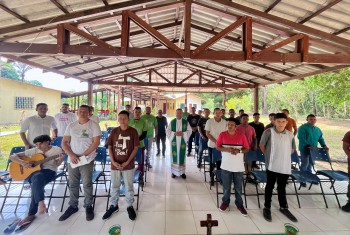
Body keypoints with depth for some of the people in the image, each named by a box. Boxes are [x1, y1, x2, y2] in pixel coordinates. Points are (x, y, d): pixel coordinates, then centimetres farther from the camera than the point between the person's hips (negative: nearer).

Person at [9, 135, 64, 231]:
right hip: (32, 171, 3)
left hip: (49, 171, -2)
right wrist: (22, 162, -10)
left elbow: (57, 164, -4)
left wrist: (60, 160, -29)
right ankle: (41, 203, -34)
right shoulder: (34, 151, 9)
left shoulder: (57, 149, 2)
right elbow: (12, 156, 10)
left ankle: (31, 214, -27)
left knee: (36, 185, -33)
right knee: (37, 177, -35)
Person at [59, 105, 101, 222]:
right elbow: (64, 142, 6)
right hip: (72, 160, 4)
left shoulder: (94, 125, -6)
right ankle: (73, 206, 34)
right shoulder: (71, 126, 7)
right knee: (73, 184, 15)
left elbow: (96, 142, -12)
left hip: (87, 160, -4)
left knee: (87, 184, 4)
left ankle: (88, 206, 24)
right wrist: (71, 155, -10)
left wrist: (82, 155, -15)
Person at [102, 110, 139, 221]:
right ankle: (113, 206, 40)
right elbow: (109, 147, 3)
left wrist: (127, 162, -12)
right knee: (115, 186, 19)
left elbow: (136, 148, -7)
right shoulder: (114, 131, -2)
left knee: (129, 187, 12)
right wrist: (113, 161, -8)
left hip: (128, 165, -2)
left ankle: (130, 206, 33)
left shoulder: (133, 131, -9)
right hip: (115, 165, 2)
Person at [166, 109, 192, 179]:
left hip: (182, 142, 0)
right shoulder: (172, 122, 2)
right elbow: (168, 130, 1)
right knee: (174, 156, 4)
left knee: (182, 156, 6)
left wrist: (183, 133, -13)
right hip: (174, 141, 0)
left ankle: (182, 172, 19)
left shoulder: (186, 122, 2)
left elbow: (189, 130, 2)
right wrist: (174, 133, -14)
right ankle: (174, 171, 17)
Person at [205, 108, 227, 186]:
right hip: (212, 145, -1)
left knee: (219, 162, 9)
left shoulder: (224, 122, 0)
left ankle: (219, 176, 25)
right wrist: (215, 141, -15)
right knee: (212, 162, 8)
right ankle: (211, 178, 20)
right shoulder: (209, 121, -6)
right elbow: (207, 133, -7)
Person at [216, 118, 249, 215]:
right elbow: (217, 147, -2)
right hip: (226, 165, 0)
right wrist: (227, 149, -19)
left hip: (238, 166, 1)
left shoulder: (242, 136, -4)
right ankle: (225, 202, 32)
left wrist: (239, 151, -17)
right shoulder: (222, 135, -5)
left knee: (238, 187, 13)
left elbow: (247, 149, 2)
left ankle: (239, 204, 32)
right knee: (226, 186, 12)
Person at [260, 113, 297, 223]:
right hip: (272, 165, -3)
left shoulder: (290, 135, 2)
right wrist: (268, 156, 3)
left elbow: (292, 149, 16)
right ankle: (267, 207, 24)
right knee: (270, 186, 9)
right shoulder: (269, 132, -11)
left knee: (282, 187, 19)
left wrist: (284, 156, 10)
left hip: (285, 166, 4)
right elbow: (262, 145, -2)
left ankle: (283, 207, 38)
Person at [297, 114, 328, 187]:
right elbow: (301, 138, -20)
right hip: (304, 149, -7)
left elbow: (321, 138, 16)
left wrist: (324, 145, -1)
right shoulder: (303, 127, -11)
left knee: (311, 163, 16)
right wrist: (309, 145, -27)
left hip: (313, 149, 7)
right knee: (304, 164, -3)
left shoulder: (318, 129, 12)